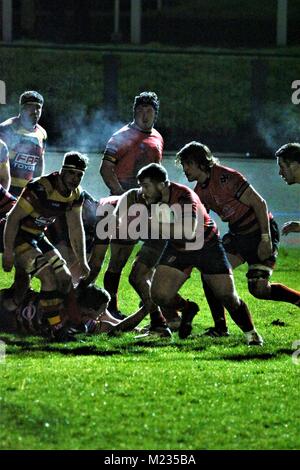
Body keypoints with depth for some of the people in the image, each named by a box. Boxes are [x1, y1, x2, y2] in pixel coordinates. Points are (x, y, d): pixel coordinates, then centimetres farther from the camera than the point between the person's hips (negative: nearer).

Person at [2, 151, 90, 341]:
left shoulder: (75, 194, -2)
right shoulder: (41, 188, -28)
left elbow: (76, 229, 10)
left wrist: (83, 262, 10)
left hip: (38, 237, 9)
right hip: (18, 237, -9)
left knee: (65, 279, 6)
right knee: (49, 278, -20)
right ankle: (58, 330, -18)